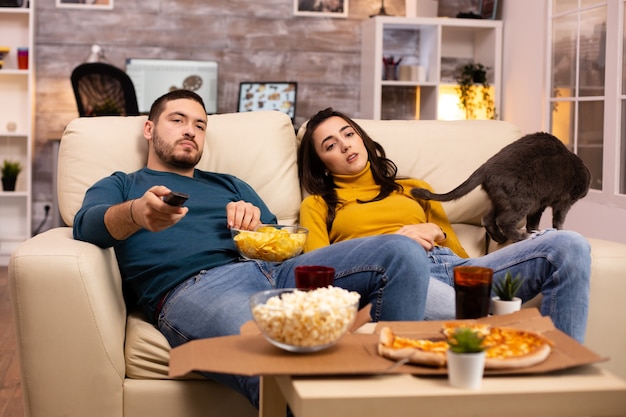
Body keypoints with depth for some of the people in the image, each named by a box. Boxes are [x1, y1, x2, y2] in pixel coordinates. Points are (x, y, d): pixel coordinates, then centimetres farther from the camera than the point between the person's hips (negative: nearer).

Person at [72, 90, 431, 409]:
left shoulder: (230, 185, 38)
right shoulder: (118, 186, 26)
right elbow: (87, 225, 2)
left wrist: (256, 221, 4)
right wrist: (135, 212, -22)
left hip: (273, 271, 6)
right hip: (191, 288, -5)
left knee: (400, 253, -20)